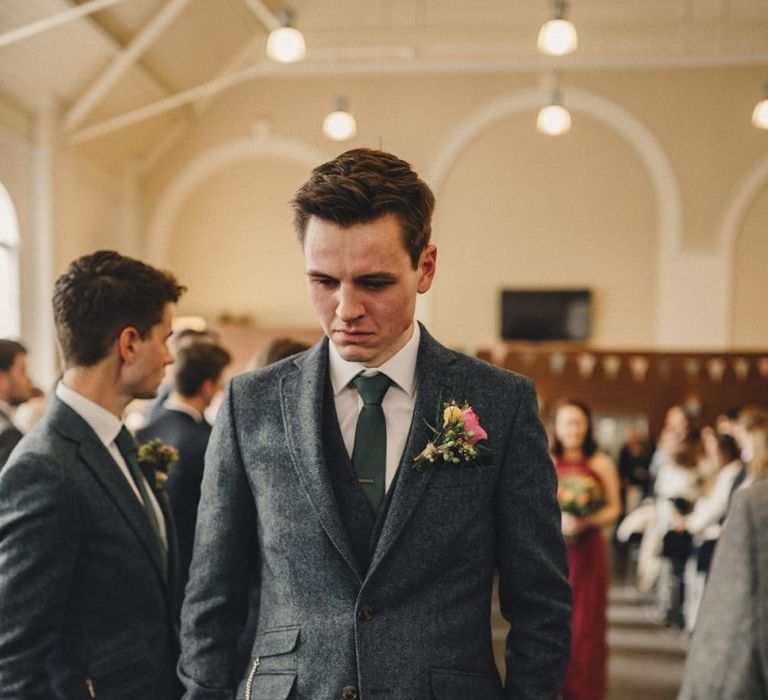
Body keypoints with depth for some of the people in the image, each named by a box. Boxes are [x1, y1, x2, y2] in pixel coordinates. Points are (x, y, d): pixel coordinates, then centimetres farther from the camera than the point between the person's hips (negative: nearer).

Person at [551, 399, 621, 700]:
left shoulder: (601, 463, 4)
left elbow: (614, 508, 3)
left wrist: (587, 521, -14)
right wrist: (556, 519, -15)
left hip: (588, 550, 0)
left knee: (586, 621, 2)